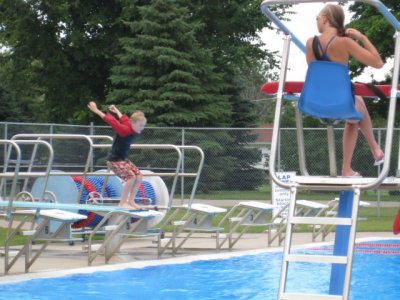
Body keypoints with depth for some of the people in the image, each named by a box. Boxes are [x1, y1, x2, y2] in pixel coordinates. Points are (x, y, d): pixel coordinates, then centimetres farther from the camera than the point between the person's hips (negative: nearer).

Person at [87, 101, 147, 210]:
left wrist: (117, 111, 36)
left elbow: (124, 120, 18)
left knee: (139, 176, 0)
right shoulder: (124, 130, -23)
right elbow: (111, 121, -21)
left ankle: (131, 201, 6)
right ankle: (122, 203, -13)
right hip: (114, 160, -9)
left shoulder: (136, 131, 2)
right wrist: (96, 110, -18)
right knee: (131, 177, -21)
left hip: (123, 160, 9)